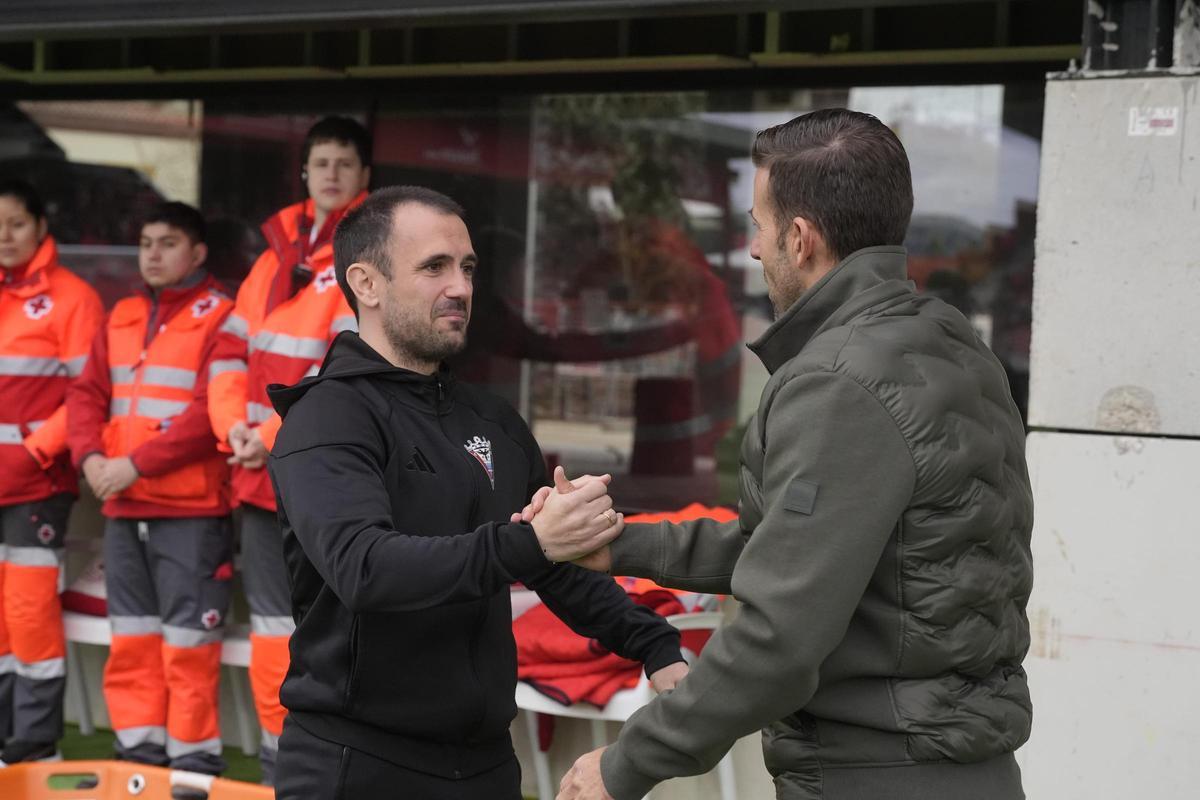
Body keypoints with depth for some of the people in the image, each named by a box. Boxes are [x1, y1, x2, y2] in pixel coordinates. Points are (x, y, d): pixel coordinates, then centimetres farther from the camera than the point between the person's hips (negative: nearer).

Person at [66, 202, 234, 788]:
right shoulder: (120, 318, 15)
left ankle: (193, 762, 4)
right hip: (123, 508, 7)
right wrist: (91, 457, -6)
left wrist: (138, 462, -17)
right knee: (131, 639, 12)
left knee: (187, 642, -4)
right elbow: (87, 393, 12)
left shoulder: (219, 317, -6)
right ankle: (139, 752, 21)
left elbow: (214, 410, -16)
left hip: (191, 510, -7)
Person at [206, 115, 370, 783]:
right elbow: (234, 346, 15)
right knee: (273, 623, 13)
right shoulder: (279, 249, 14)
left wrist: (278, 434, -18)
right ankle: (280, 763, 23)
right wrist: (233, 422, -2)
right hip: (262, 474, 7)